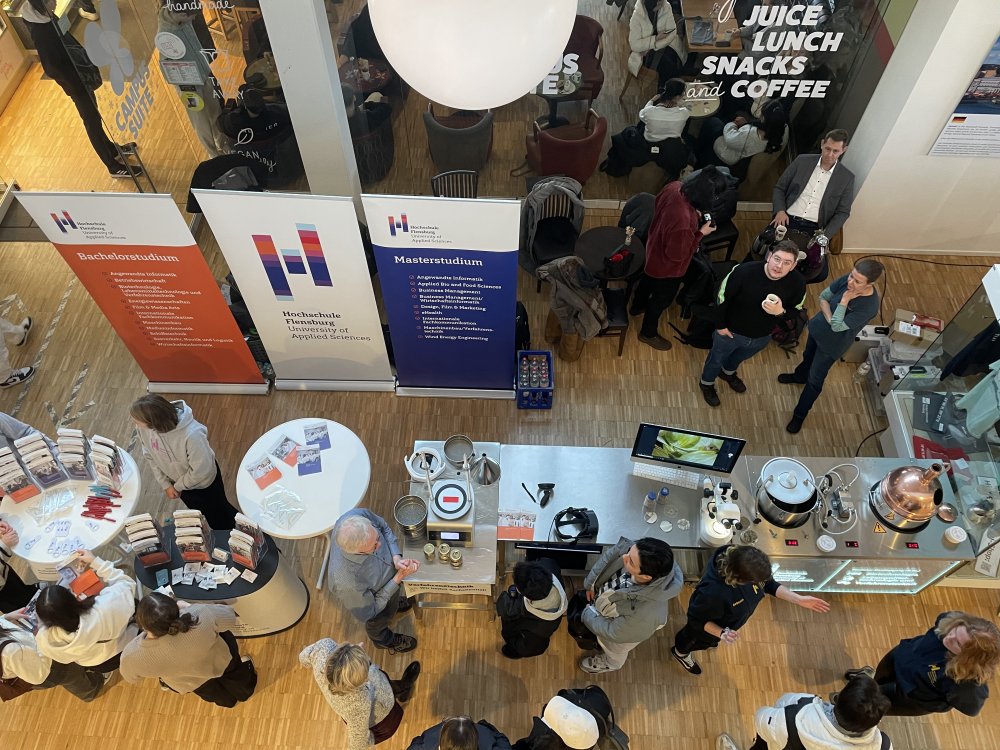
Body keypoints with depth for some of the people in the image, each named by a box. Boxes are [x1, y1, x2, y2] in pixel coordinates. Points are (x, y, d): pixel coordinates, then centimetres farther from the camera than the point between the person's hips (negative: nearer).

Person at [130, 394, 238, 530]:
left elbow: (200, 471, -31)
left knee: (219, 517, 21)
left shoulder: (192, 435, -45)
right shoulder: (144, 428, -27)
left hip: (205, 482, -5)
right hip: (178, 481, 5)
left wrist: (178, 486, -15)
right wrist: (165, 484, -6)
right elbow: (150, 456, -7)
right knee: (197, 512, 33)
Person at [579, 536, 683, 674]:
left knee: (613, 649, 33)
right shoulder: (637, 552, -39)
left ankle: (611, 663, 65)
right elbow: (613, 552, -15)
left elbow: (613, 632, -28)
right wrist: (591, 582, -12)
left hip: (620, 628, -4)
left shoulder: (645, 615, -49)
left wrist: (588, 613, -13)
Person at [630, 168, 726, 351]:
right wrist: (701, 233, -21)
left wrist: (694, 215, -6)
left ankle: (637, 306, 65)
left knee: (648, 278, 35)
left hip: (655, 249, 8)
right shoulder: (684, 221, -45)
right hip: (667, 265, -8)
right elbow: (677, 254, -29)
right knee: (662, 298, 20)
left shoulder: (674, 187, -23)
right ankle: (648, 333, 46)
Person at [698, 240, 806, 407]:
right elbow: (722, 297, -18)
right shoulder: (744, 271, -34)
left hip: (762, 337, 4)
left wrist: (780, 312, -33)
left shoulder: (797, 283, -25)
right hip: (731, 331, -3)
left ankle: (728, 373, 68)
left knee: (740, 357, 35)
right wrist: (721, 325, -10)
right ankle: (707, 383, 56)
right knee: (717, 358, 25)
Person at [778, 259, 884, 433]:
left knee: (815, 380, 12)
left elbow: (837, 327, -34)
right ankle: (800, 375, 68)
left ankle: (800, 414, 35)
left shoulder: (869, 306, -37)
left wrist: (844, 300, -38)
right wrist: (829, 318, -22)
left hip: (832, 344, -5)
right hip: (818, 327, 5)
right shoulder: (847, 280, -23)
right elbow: (823, 296, -8)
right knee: (807, 356, 34)